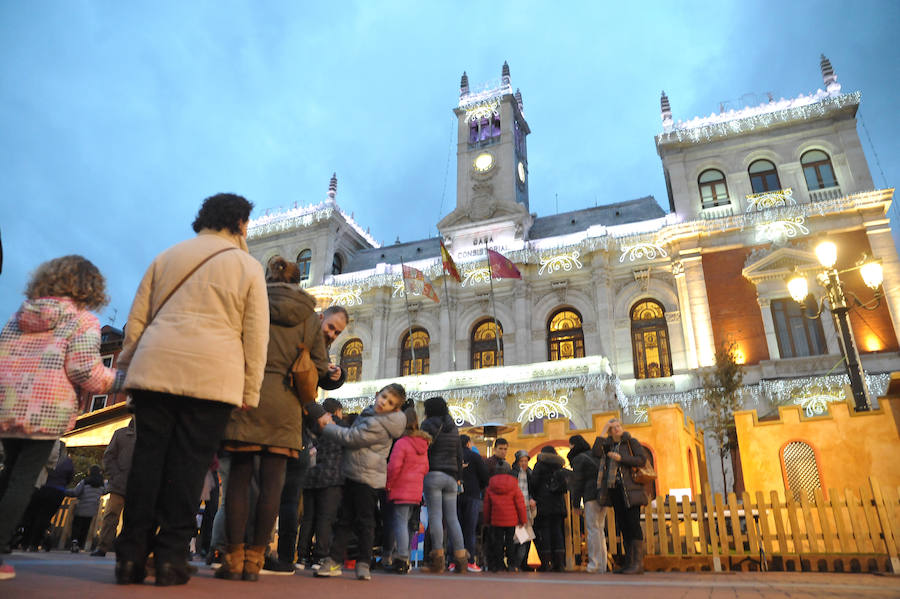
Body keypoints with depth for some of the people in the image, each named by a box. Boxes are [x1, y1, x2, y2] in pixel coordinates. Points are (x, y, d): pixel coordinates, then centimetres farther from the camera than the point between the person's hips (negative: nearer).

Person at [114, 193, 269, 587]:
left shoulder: (168, 256, 17)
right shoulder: (248, 266, 6)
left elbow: (137, 318, 14)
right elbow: (256, 336, 2)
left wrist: (128, 363, 21)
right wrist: (250, 392, 6)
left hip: (156, 368, 3)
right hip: (213, 376, -3)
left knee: (147, 456, 7)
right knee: (188, 464, 1)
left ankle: (131, 556, 9)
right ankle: (171, 557, 4)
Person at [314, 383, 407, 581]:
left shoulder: (380, 424, -19)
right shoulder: (369, 412, 11)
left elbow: (351, 438, -19)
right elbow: (354, 434, 24)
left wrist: (327, 427, -8)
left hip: (367, 477, -9)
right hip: (352, 474, 9)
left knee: (364, 521, 0)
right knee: (345, 519, 11)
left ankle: (364, 564, 11)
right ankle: (334, 561, 16)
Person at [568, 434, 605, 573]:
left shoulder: (578, 459, -3)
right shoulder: (595, 455, 19)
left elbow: (577, 483, -4)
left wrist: (576, 504, 0)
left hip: (591, 495, -8)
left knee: (592, 529, -5)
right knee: (600, 529, 12)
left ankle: (595, 564, -6)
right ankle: (602, 564, 13)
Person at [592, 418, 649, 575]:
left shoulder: (631, 442, 6)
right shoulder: (608, 446, 18)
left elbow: (642, 459, -6)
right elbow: (596, 453, -1)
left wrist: (621, 458, -12)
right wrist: (602, 432, 2)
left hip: (630, 489, -5)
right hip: (614, 489, 5)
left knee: (633, 524, -10)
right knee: (622, 526, 5)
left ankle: (638, 564, -10)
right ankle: (629, 563, 9)